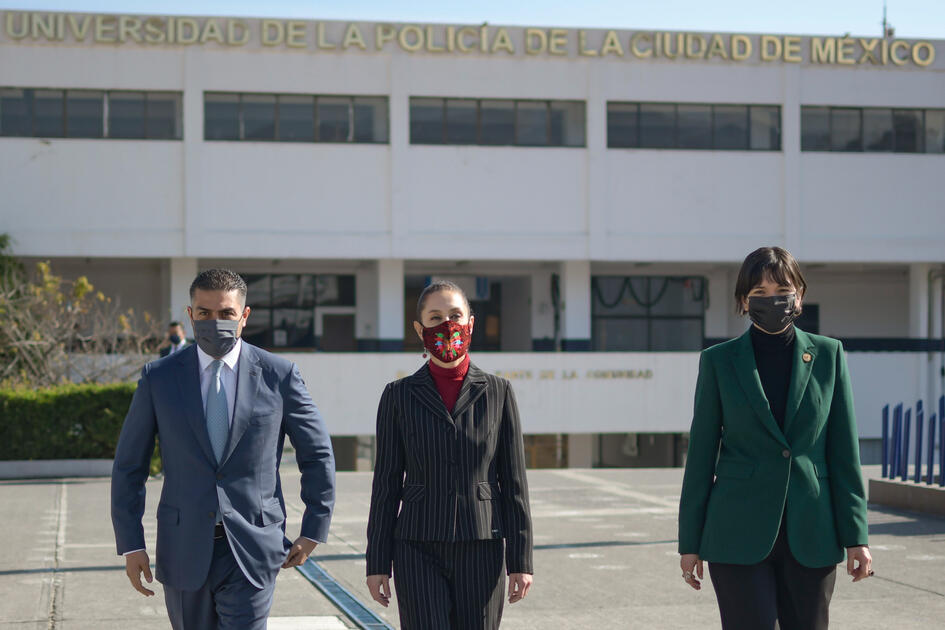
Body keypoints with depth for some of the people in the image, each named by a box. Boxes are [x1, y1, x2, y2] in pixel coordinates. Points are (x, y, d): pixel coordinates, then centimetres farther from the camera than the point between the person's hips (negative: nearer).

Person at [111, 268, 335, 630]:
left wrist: (313, 531, 6)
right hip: (184, 550, 2)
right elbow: (129, 465, 6)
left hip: (251, 549, -2)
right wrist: (130, 544, 1)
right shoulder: (159, 378, 1)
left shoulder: (278, 376, -2)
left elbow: (317, 454, 7)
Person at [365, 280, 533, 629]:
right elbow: (387, 484, 4)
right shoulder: (399, 396, 2)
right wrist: (377, 562, 1)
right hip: (420, 551, -1)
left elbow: (513, 482, 3)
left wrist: (521, 560, -1)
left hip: (480, 549, 1)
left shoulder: (497, 392, 3)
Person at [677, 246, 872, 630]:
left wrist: (855, 536, 0)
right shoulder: (719, 361, 0)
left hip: (810, 536, 2)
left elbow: (844, 451, 4)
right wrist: (689, 542, 2)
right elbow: (701, 455, 3)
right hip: (740, 534, -2)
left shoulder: (828, 355, 3)